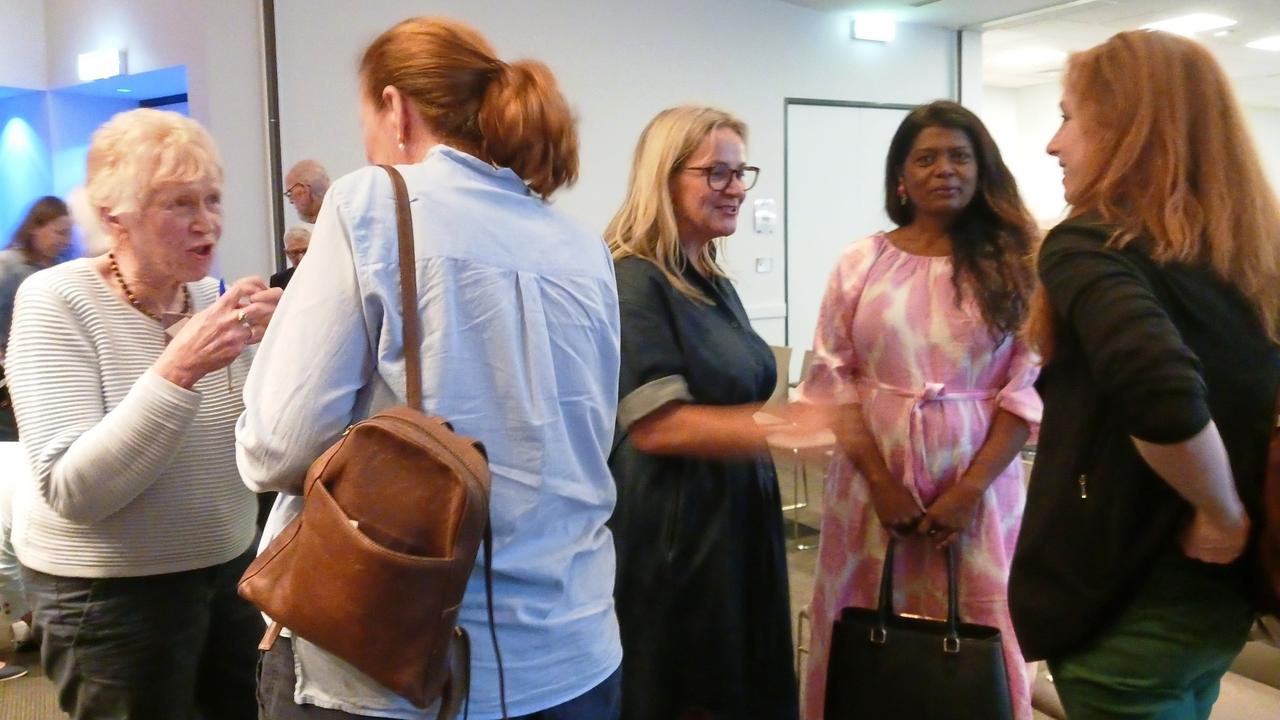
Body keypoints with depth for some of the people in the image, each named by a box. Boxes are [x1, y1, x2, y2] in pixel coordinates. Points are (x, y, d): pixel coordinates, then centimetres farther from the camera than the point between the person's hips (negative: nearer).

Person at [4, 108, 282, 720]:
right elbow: (71, 491, -22)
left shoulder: (207, 295, 2)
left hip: (228, 564, 5)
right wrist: (176, 371, -32)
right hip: (109, 589, -5)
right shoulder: (56, 301, -14)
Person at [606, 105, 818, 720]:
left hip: (738, 528, 9)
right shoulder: (634, 281, -16)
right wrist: (796, 427, -29)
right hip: (671, 538, -9)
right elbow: (657, 426, -25)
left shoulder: (716, 284, 12)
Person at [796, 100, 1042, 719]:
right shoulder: (861, 263, 4)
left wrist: (970, 488, -10)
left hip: (977, 481, 0)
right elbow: (834, 379, 1)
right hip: (875, 478, 1)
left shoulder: (1011, 264, 3)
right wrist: (881, 481, -8)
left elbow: (1029, 386, -2)